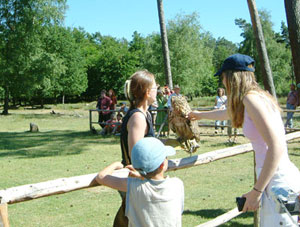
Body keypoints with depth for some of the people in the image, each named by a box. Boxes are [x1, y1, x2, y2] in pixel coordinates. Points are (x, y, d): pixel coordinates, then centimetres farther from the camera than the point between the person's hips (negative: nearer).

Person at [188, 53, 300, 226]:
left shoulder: (251, 98, -15)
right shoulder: (257, 96, 13)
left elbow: (277, 147, -23)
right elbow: (226, 113, 35)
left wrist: (257, 190, -20)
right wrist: (199, 115, 52)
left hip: (278, 178, -9)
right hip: (274, 178, 9)